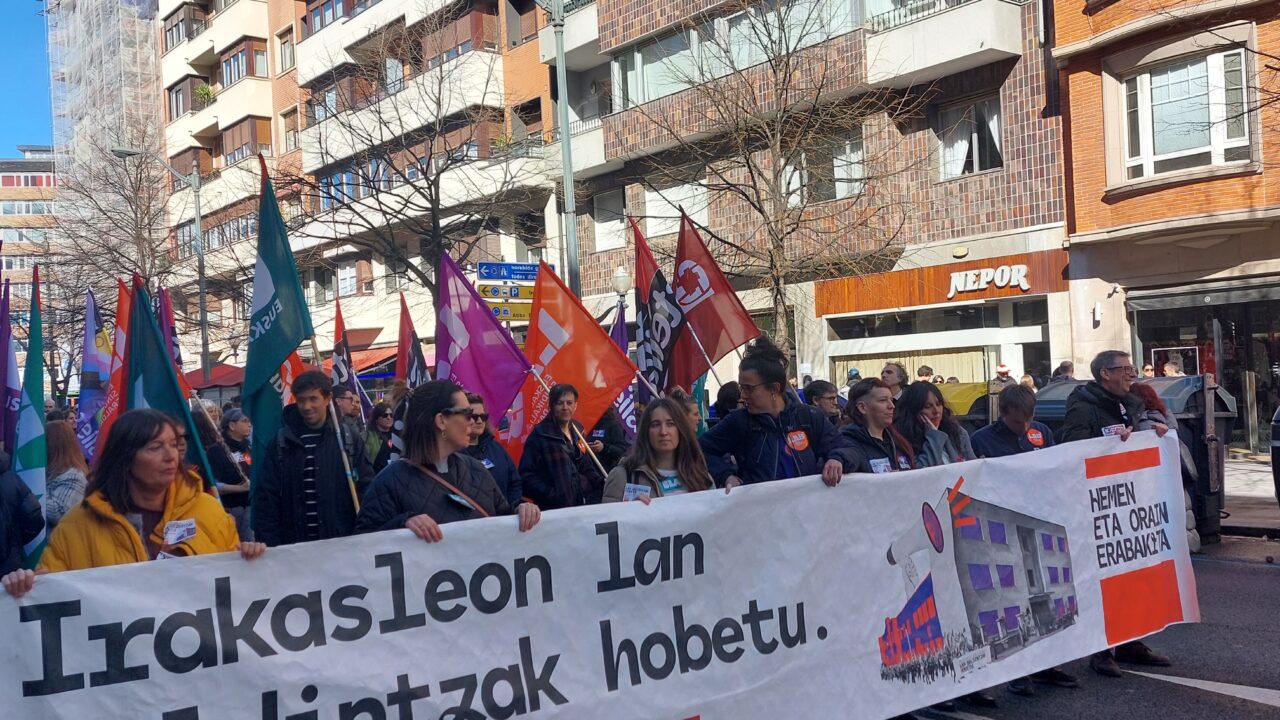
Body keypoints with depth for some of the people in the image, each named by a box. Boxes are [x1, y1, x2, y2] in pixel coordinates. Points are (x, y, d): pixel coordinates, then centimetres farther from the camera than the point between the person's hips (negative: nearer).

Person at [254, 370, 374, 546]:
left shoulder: (348, 438, 1)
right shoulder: (281, 442, 3)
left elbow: (366, 487, 2)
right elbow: (267, 496, 4)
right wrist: (270, 544, -4)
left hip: (341, 542, -1)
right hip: (293, 544, 1)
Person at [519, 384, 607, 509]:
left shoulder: (577, 429, 12)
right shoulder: (540, 434, -9)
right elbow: (526, 475, -13)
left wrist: (602, 484, 6)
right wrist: (550, 495, -20)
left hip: (585, 503, 6)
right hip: (556, 508, -6)